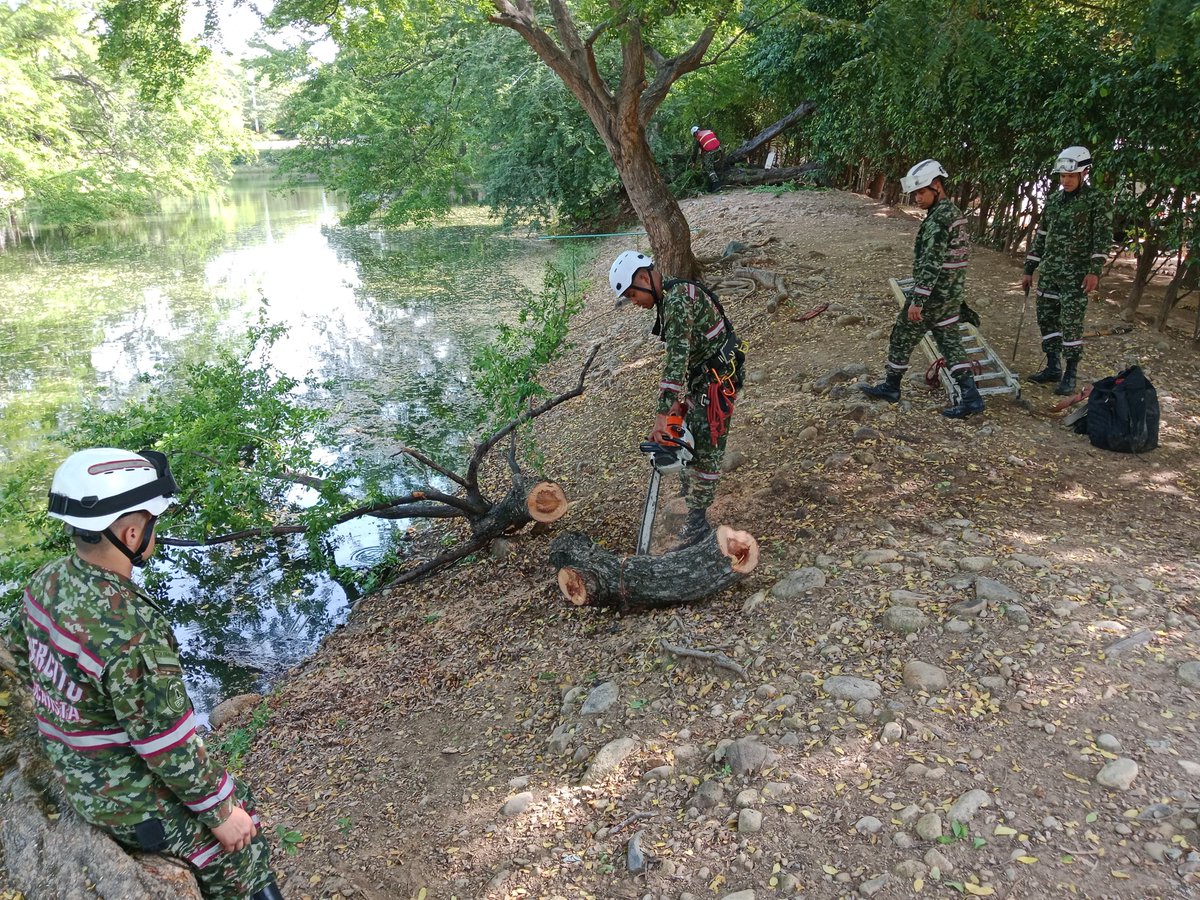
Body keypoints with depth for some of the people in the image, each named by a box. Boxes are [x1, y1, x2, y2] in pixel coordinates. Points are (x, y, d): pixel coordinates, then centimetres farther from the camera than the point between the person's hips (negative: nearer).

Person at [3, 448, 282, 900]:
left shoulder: (48, 580, -10)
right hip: (126, 797, -8)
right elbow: (169, 748, -28)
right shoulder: (131, 631, -37)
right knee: (239, 859, 10)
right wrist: (219, 811, -13)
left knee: (236, 800, 25)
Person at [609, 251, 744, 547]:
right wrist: (678, 400, 8)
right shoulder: (667, 301, 10)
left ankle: (697, 523, 4)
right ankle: (692, 506, 30)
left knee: (705, 450, -5)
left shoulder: (677, 298, -23)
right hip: (699, 379, 10)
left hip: (717, 379, -10)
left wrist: (663, 413, -32)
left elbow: (677, 357, -30)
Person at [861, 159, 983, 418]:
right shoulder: (955, 213, 12)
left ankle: (891, 387, 22)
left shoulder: (938, 219, -19)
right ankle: (970, 397, 5)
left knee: (901, 339, 7)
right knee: (950, 343, 10)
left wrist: (917, 300, -24)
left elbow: (930, 263, -24)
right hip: (952, 295, 9)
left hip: (932, 296, -9)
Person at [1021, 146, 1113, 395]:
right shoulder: (1053, 200, 13)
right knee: (1046, 319, 7)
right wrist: (1029, 269, 15)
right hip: (1049, 271, 6)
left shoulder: (1097, 201, -4)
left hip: (1076, 274, -6)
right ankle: (1052, 368, 18)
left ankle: (1070, 375, 1)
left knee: (1071, 324, -7)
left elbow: (1103, 237, -10)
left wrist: (1094, 270, -21)